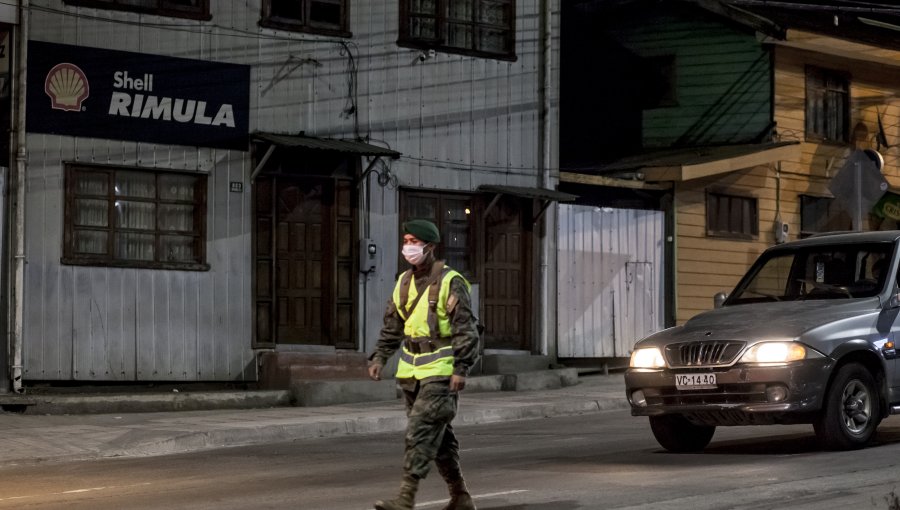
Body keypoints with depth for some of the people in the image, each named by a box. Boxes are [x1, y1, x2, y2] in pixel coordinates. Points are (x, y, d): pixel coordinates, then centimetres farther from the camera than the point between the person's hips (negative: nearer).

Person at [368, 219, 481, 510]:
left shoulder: (450, 283, -10)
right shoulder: (404, 282, 11)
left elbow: (466, 330, -14)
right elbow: (392, 327, 15)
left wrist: (461, 369, -20)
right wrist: (379, 358, 4)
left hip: (441, 371, -7)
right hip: (411, 371, 7)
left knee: (420, 431, -15)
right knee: (438, 436, 12)